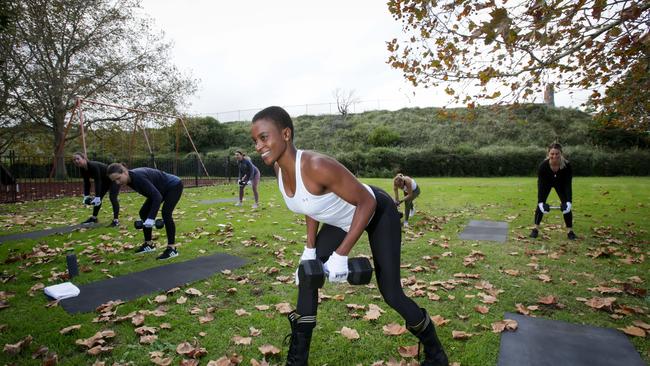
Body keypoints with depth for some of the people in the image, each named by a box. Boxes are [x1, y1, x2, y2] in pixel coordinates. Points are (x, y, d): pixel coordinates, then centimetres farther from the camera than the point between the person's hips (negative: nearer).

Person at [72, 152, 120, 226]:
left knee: (112, 197, -18)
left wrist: (97, 197, -34)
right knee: (99, 197, 9)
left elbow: (97, 182, -34)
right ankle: (94, 217, 23)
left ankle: (116, 220, -16)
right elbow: (86, 183, -2)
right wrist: (86, 196, -8)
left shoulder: (93, 166, -33)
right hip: (105, 180, 9)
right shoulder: (82, 169, -8)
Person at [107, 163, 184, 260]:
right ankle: (149, 244, 15)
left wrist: (151, 218, -37)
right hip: (162, 189, 9)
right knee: (144, 213, 4)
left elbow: (157, 197, -36)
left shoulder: (138, 177, -34)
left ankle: (172, 249, -16)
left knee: (166, 213, -23)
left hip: (174, 185, -9)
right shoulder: (130, 179, -8)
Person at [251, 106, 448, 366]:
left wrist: (341, 254, -29)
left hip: (378, 214, -7)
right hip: (341, 220, 7)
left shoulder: (317, 166, -39)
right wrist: (310, 247, -2)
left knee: (391, 294, -1)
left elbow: (367, 202, -31)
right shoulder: (279, 168, -14)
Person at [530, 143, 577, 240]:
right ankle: (536, 228, 0)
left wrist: (568, 202, -43)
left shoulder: (567, 166, -35)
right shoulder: (543, 165, -37)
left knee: (566, 205, -10)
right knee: (540, 204, -11)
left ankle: (570, 230, 2)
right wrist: (541, 202, -42)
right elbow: (541, 185, -35)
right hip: (546, 183, 0)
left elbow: (568, 185, -33)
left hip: (561, 183, 1)